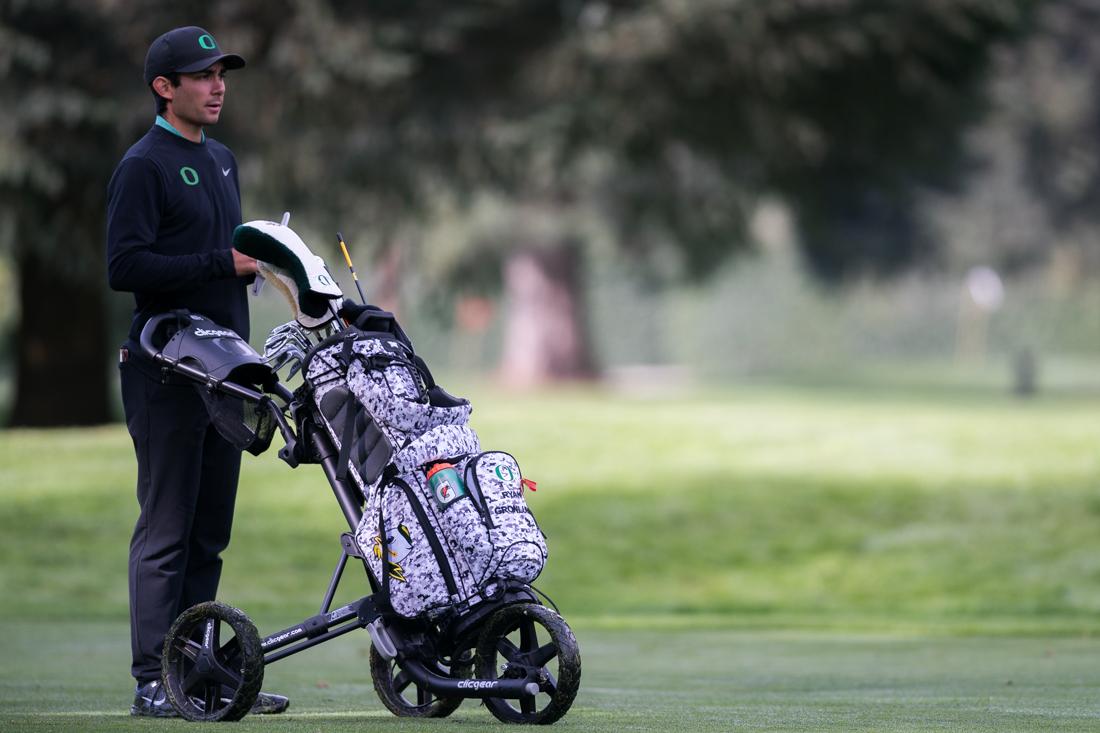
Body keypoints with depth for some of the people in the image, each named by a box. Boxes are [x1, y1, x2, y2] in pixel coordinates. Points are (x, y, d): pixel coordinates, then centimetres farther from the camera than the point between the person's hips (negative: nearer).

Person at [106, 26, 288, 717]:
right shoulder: (144, 165, -8)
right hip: (167, 369, -8)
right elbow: (125, 266, -18)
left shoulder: (222, 160, 19)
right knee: (166, 530, -8)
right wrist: (219, 264, -17)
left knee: (209, 532, 9)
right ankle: (154, 681, -6)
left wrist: (253, 261, 8)